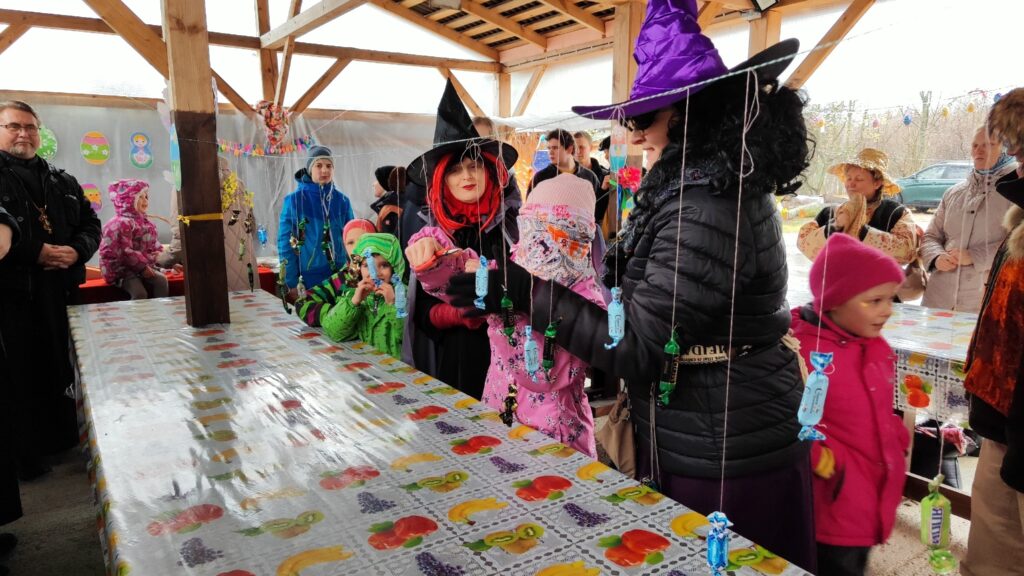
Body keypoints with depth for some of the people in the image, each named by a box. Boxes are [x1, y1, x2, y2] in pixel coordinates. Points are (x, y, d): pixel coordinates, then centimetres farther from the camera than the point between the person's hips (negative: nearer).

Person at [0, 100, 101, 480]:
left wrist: (78, 251, -7)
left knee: (61, 370, 14)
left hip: (61, 294, 5)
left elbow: (91, 223, 13)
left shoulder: (62, 182, 15)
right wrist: (35, 252, -20)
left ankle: (64, 442, 28)